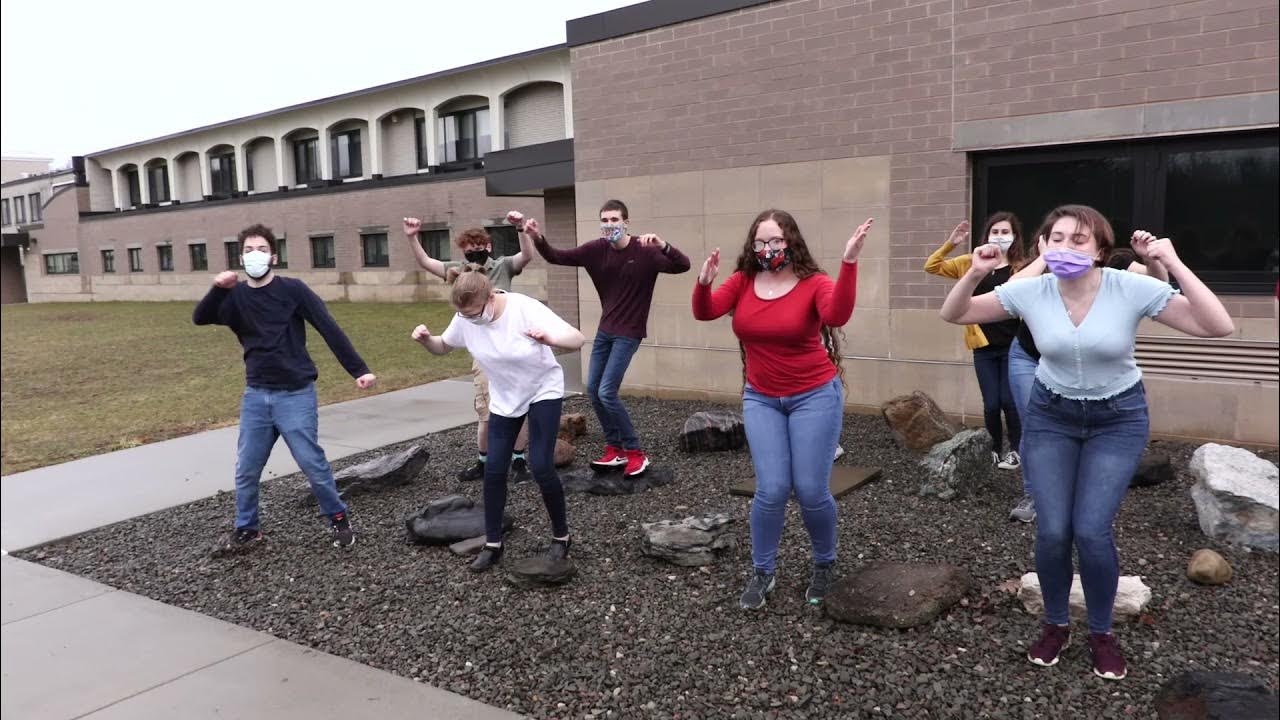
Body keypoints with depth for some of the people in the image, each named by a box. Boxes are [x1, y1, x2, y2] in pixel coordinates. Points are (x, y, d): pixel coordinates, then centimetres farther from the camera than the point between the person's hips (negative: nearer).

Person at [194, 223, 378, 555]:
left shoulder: (292, 289, -6)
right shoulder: (236, 296, 6)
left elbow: (329, 329, -9)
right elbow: (200, 318, -9)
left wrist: (359, 370, -16)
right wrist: (217, 288, -28)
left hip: (296, 394, -4)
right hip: (256, 395, 4)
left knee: (312, 462, -3)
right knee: (246, 469, 9)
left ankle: (339, 518, 17)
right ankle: (247, 529, 26)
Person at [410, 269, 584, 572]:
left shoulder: (526, 308, -29)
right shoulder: (465, 318, -15)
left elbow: (577, 339, -32)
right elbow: (442, 347, 3)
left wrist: (548, 338, -54)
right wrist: (425, 339, -21)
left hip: (543, 391, -4)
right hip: (503, 398, 5)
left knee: (541, 466, -12)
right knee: (494, 469, 2)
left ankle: (561, 536, 11)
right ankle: (493, 544, 17)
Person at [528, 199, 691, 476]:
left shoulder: (645, 252, -16)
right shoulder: (597, 249, -2)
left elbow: (683, 266, -25)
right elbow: (557, 257, 1)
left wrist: (663, 245, -43)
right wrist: (538, 238, -17)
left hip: (628, 333, -6)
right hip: (605, 330, 7)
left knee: (607, 392, -12)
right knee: (593, 389, 9)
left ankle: (636, 452, 2)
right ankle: (614, 448, 22)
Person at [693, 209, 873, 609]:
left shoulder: (814, 283, -14)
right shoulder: (742, 282, -4)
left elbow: (837, 316, -34)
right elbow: (704, 313, -16)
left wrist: (849, 263, -43)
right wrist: (704, 281, -35)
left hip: (814, 396, -2)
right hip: (761, 399, 3)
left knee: (811, 490, 0)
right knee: (771, 489, -2)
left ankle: (825, 565, 28)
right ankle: (762, 573, 19)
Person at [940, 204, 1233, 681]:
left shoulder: (1132, 289, -19)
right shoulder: (1030, 291, -14)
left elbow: (1219, 327, -23)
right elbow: (952, 316, -8)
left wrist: (1174, 264, -30)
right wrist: (975, 273, -25)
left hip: (1119, 417, -1)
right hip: (1050, 414, 2)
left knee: (1092, 530, -11)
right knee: (1052, 531, -5)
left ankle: (1102, 633, 15)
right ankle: (1055, 625, 22)